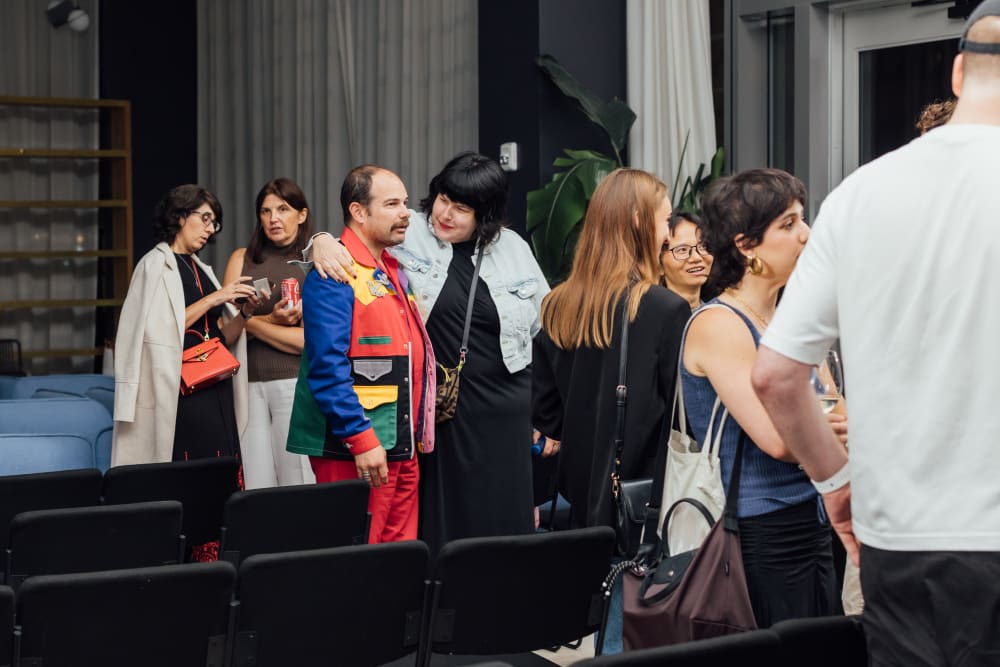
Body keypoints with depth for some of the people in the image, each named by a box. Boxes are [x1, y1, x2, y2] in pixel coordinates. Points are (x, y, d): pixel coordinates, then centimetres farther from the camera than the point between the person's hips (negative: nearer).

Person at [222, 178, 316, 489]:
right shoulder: (243, 259, 14)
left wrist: (251, 322, -4)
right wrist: (272, 320, -10)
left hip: (295, 382, -3)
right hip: (249, 384, 3)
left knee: (297, 491, -2)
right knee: (256, 491, 1)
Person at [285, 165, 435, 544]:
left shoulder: (394, 272, 17)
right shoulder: (333, 275, -12)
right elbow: (327, 367, -20)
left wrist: (415, 438, 19)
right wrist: (362, 440, -23)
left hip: (402, 448, 9)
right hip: (353, 451, -9)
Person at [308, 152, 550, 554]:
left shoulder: (513, 249, 6)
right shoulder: (410, 233, 1)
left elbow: (547, 330, 12)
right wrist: (323, 241, -24)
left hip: (504, 411, 1)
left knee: (503, 521, 4)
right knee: (441, 521, 2)